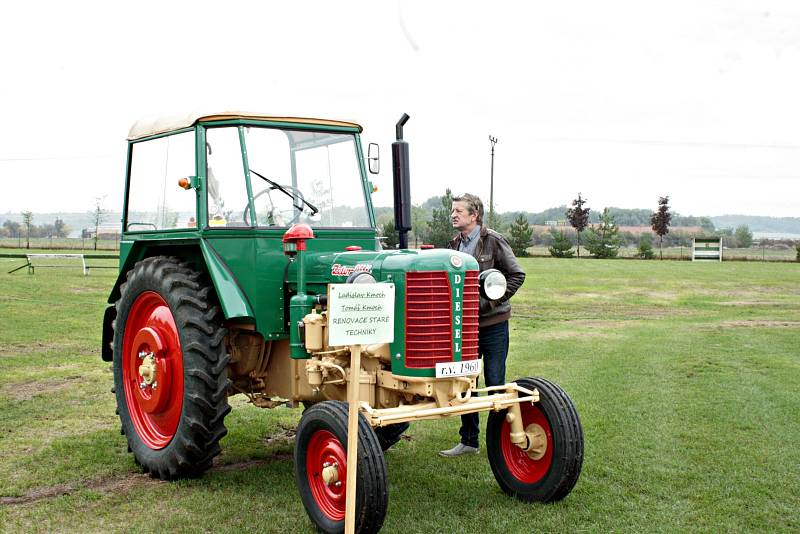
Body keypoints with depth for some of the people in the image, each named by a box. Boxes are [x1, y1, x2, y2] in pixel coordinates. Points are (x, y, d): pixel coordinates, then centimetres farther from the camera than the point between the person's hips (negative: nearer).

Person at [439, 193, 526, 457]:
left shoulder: (493, 241, -7)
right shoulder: (455, 244, 10)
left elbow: (516, 274, -7)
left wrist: (495, 300, -13)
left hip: (492, 323, -6)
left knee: (495, 383, 1)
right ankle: (469, 441, 21)